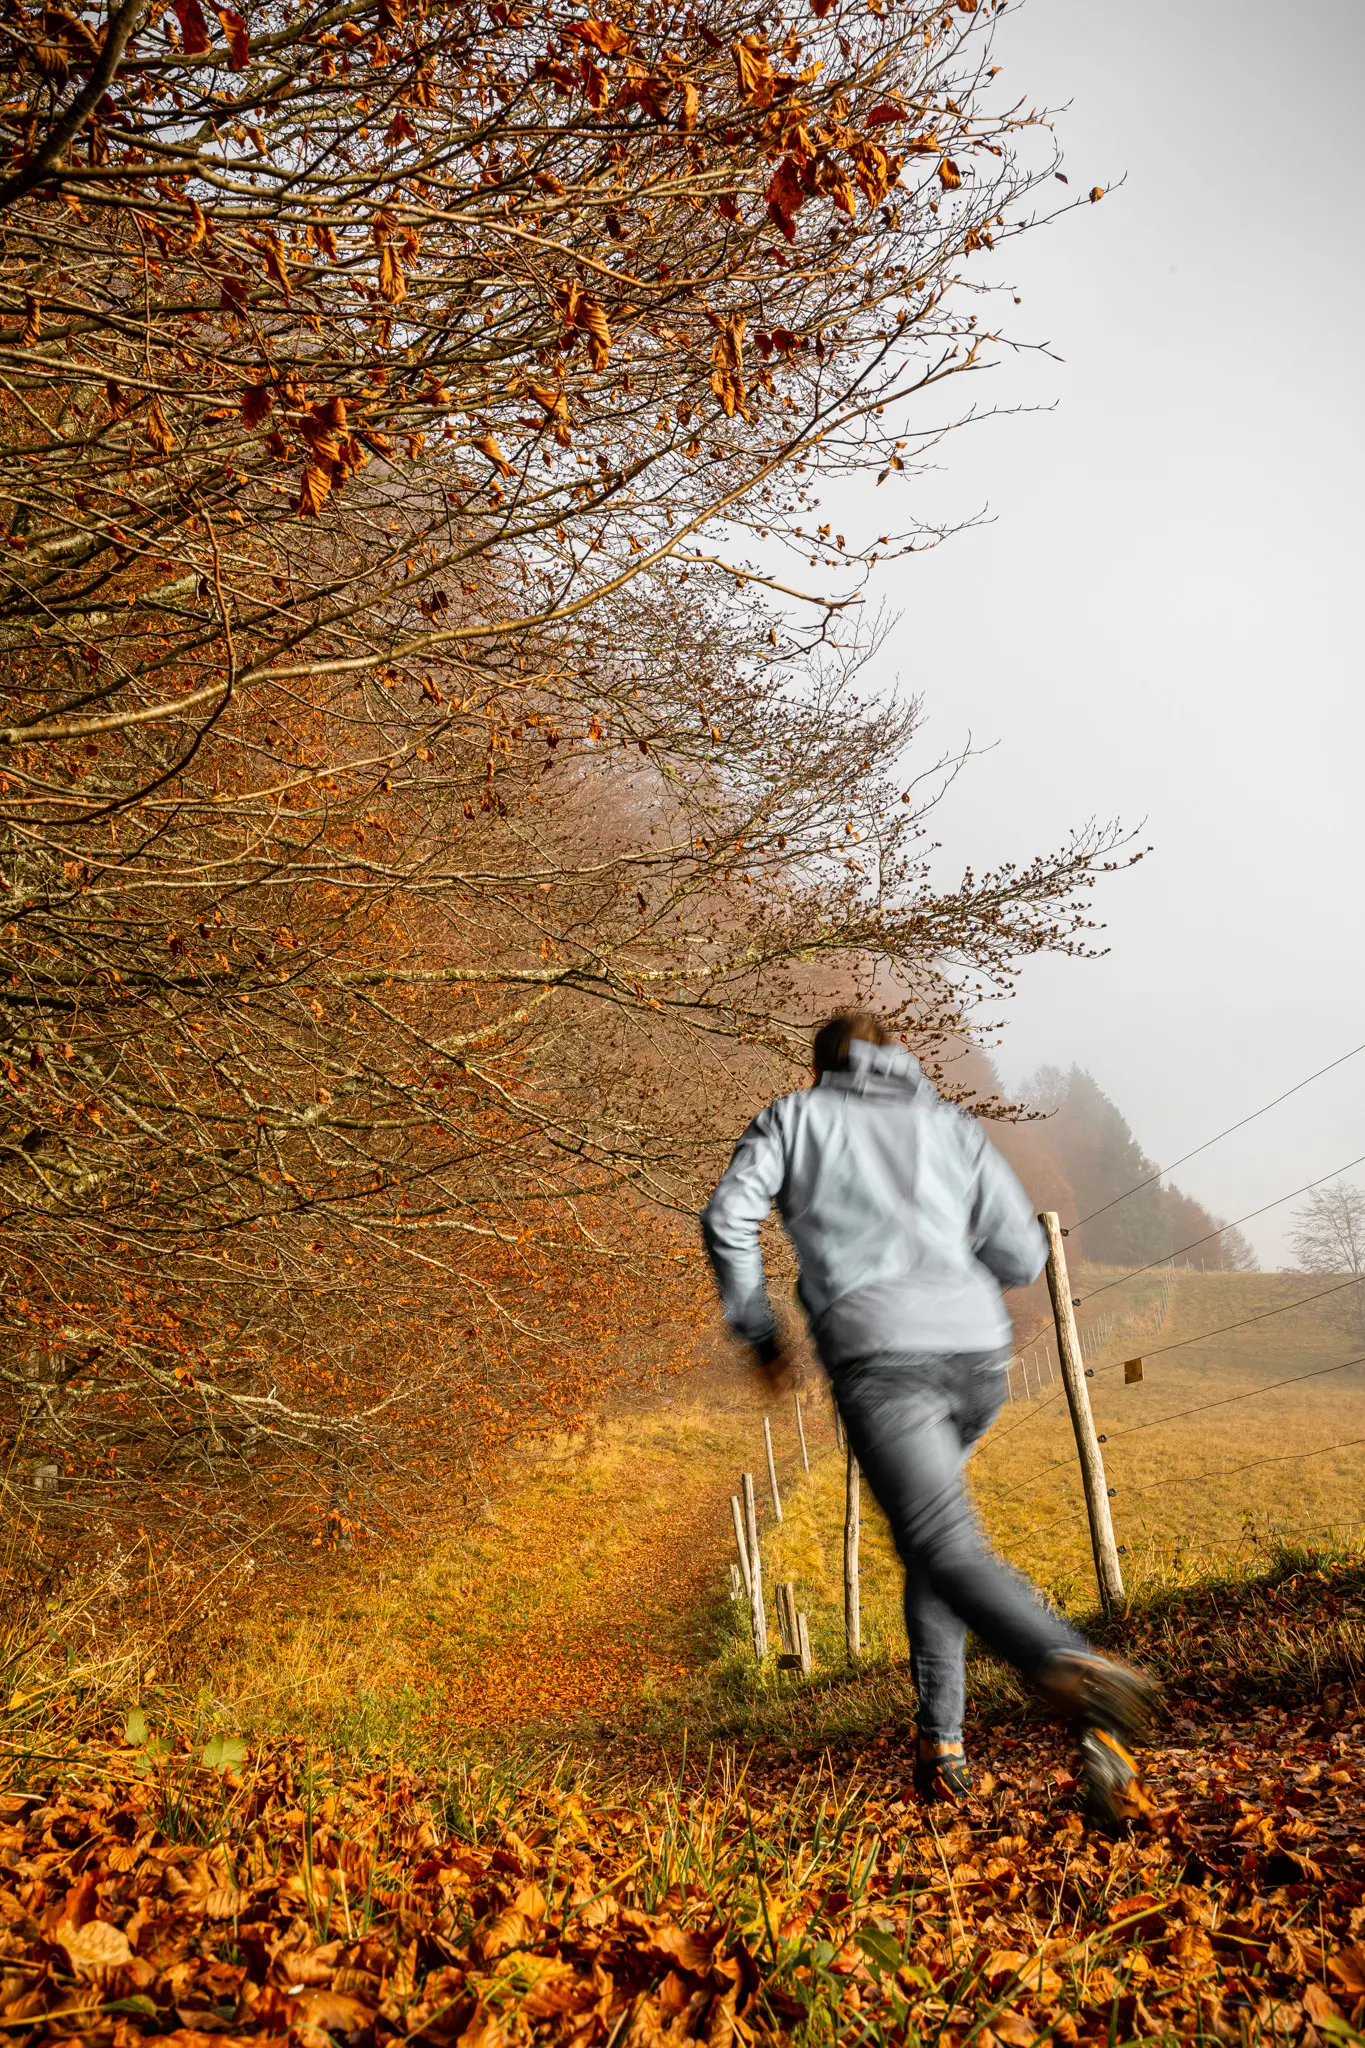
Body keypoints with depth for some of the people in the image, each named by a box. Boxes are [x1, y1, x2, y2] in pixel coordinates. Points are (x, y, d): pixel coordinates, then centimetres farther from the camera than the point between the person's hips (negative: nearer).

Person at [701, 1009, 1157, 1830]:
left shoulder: (797, 1114, 19)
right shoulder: (953, 1124, 23)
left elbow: (729, 1216, 4)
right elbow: (1023, 1256, 13)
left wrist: (759, 1329, 15)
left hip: (881, 1354, -4)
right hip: (980, 1351, 4)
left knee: (948, 1547, -14)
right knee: (927, 1519, 23)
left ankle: (1073, 1670, -42)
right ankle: (941, 1738, 18)